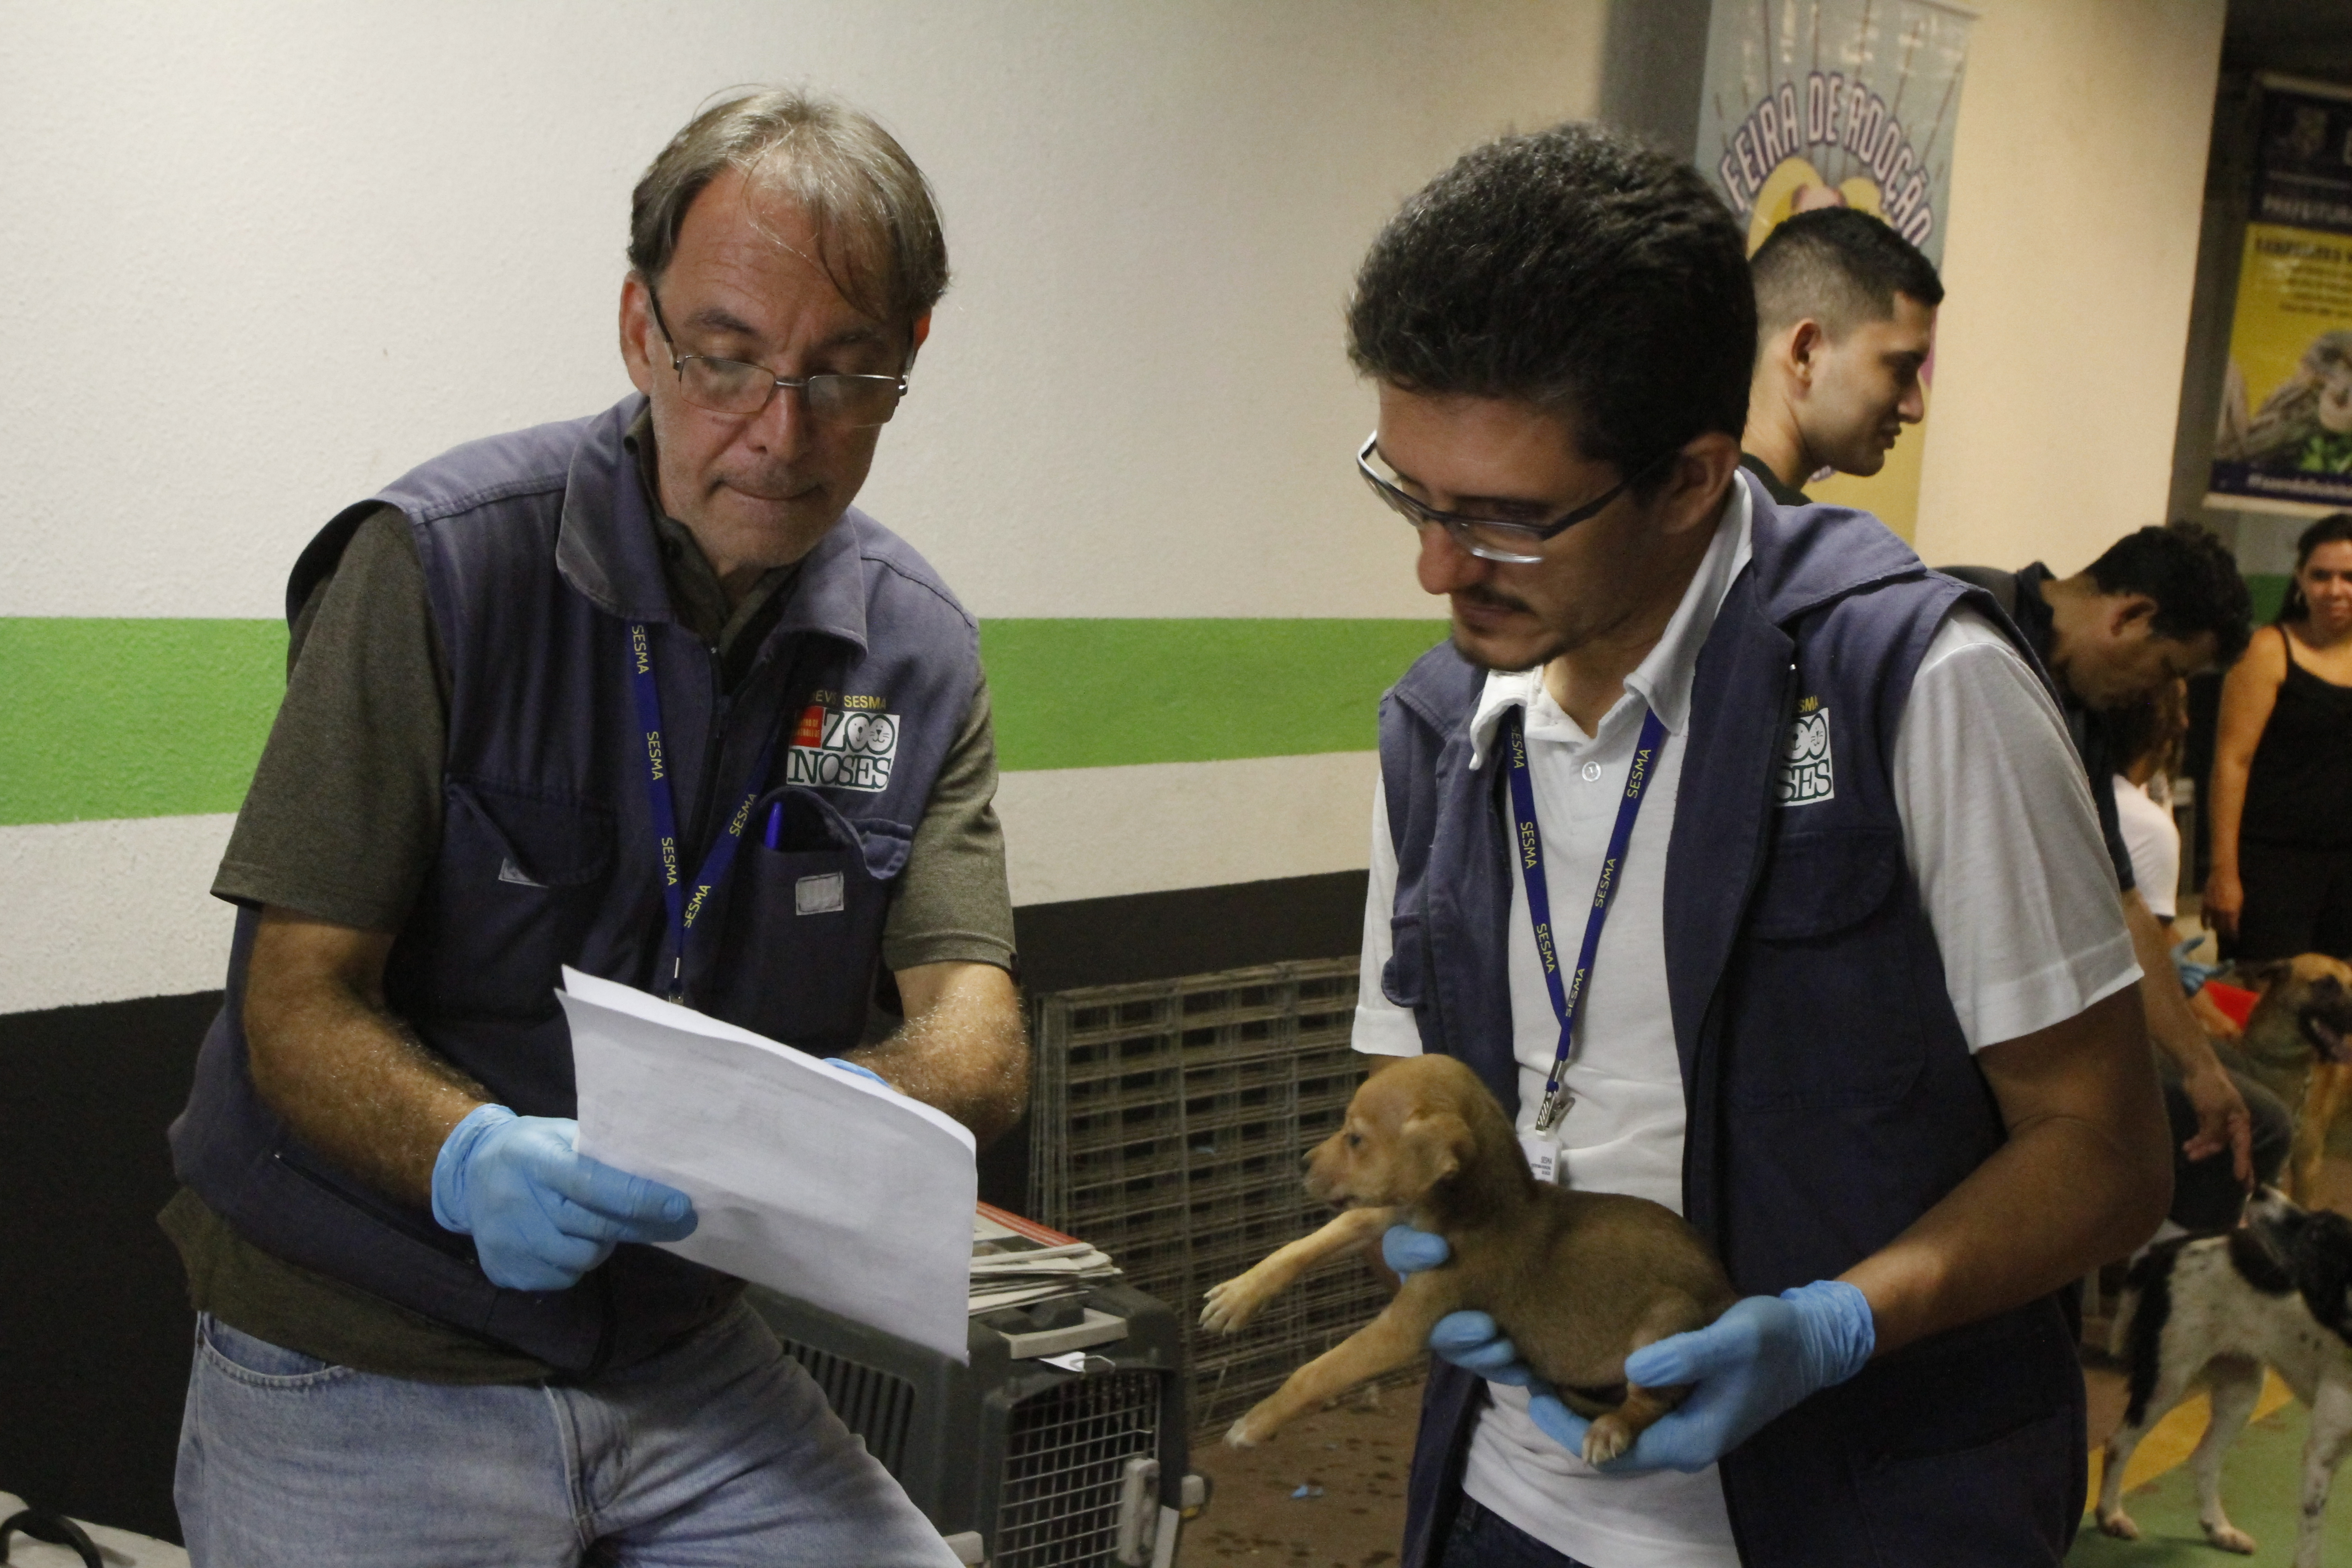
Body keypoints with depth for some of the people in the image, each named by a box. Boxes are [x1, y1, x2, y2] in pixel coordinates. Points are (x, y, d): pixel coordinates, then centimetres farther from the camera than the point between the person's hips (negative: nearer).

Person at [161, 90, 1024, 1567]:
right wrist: (474, 1158, -35)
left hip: (689, 1356, 4)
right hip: (363, 1371, -4)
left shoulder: (918, 650, -1)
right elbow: (298, 1007, -14)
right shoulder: (441, 561, -14)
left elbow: (978, 1034, -8)